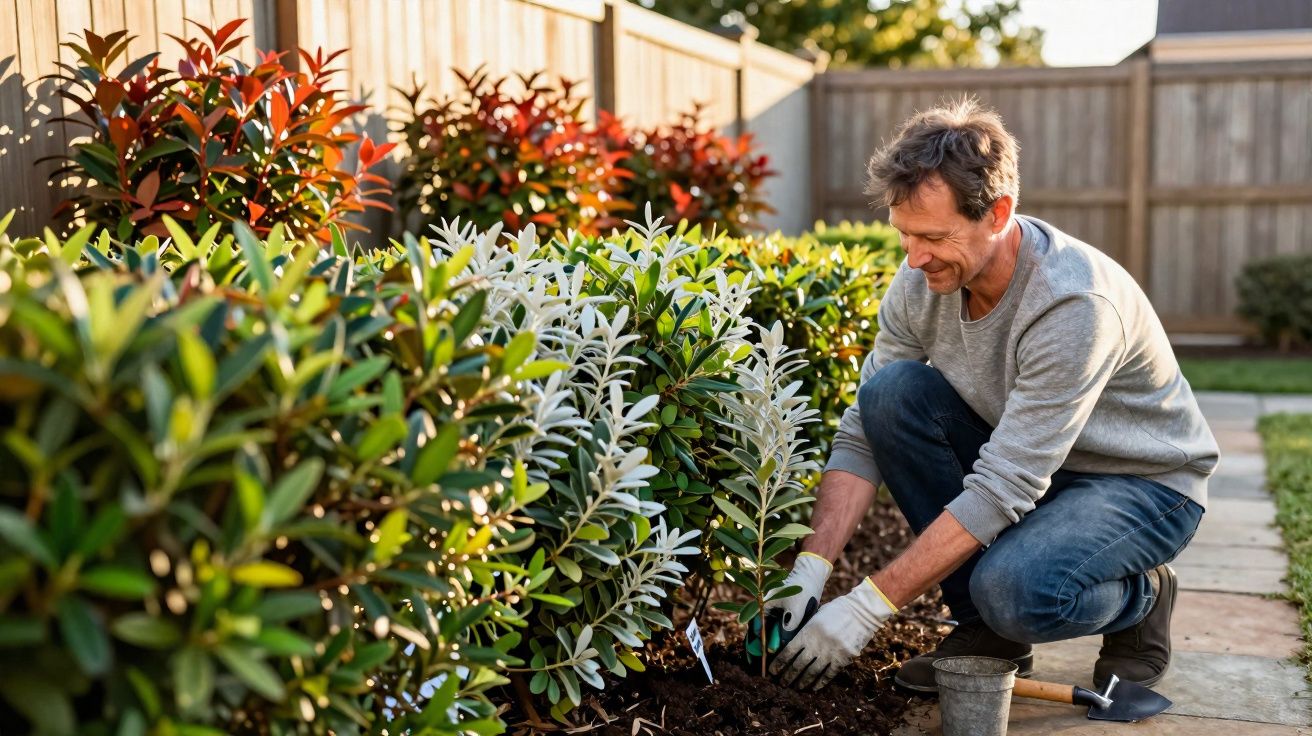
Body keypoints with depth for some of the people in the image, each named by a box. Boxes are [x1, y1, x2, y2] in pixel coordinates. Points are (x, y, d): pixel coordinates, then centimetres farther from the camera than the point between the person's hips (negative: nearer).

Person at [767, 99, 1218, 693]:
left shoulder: (1073, 303, -34)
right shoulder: (922, 282, -14)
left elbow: (1002, 490, -35)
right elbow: (862, 434, -11)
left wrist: (867, 607, -35)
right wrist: (810, 570, -23)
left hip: (1143, 482, -6)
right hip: (1021, 461, 6)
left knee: (1012, 590, -36)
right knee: (892, 392, -20)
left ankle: (1140, 596, 2)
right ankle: (984, 627, -7)